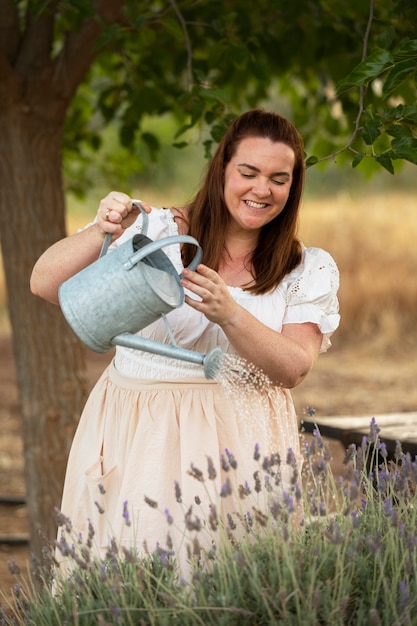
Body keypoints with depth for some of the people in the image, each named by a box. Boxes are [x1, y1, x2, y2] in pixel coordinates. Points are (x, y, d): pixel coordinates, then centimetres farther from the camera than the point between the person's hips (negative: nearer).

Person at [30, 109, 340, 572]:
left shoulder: (310, 270, 6)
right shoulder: (157, 233, -1)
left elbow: (293, 370, -6)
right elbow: (45, 285, -5)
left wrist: (229, 314, -20)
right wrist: (101, 234, -22)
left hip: (240, 441, 1)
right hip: (138, 435, -1)